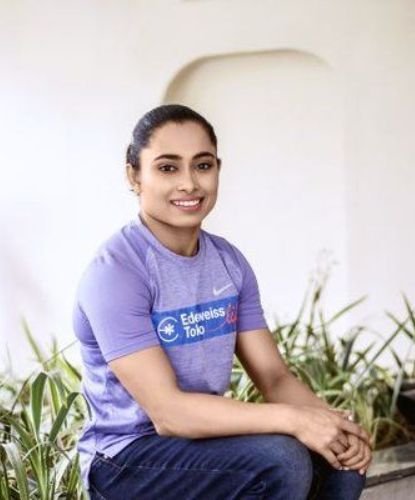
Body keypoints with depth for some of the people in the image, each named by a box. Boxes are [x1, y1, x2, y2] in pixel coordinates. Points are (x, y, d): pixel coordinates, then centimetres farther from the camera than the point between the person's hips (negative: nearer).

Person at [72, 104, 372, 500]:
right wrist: (294, 419, -30)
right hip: (126, 459, -7)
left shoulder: (229, 262, 5)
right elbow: (168, 412, -24)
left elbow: (274, 377, 2)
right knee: (279, 459, -27)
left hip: (204, 436, 7)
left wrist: (335, 424, -19)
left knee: (344, 460, -11)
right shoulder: (115, 272, -18)